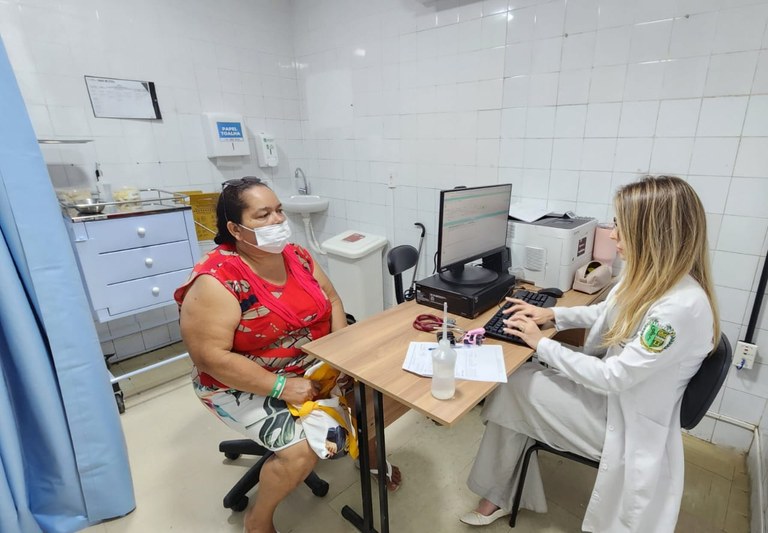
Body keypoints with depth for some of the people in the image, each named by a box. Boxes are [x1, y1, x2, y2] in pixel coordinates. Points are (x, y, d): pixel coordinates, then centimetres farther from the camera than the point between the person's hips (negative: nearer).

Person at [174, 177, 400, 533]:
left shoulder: (296, 256, -4)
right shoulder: (215, 282, -23)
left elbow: (331, 300, 5)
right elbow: (211, 357, -25)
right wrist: (281, 386, -27)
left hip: (313, 366, 6)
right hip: (247, 384, -6)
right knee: (302, 451, -22)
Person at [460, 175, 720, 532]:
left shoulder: (682, 307, -31)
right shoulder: (649, 277, -4)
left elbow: (612, 378, -27)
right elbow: (606, 314, 15)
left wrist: (542, 344, -19)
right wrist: (552, 314, 3)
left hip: (622, 420, -8)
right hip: (610, 391, 8)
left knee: (514, 386, -10)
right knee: (514, 379, -3)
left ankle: (500, 496, 16)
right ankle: (500, 495, 14)